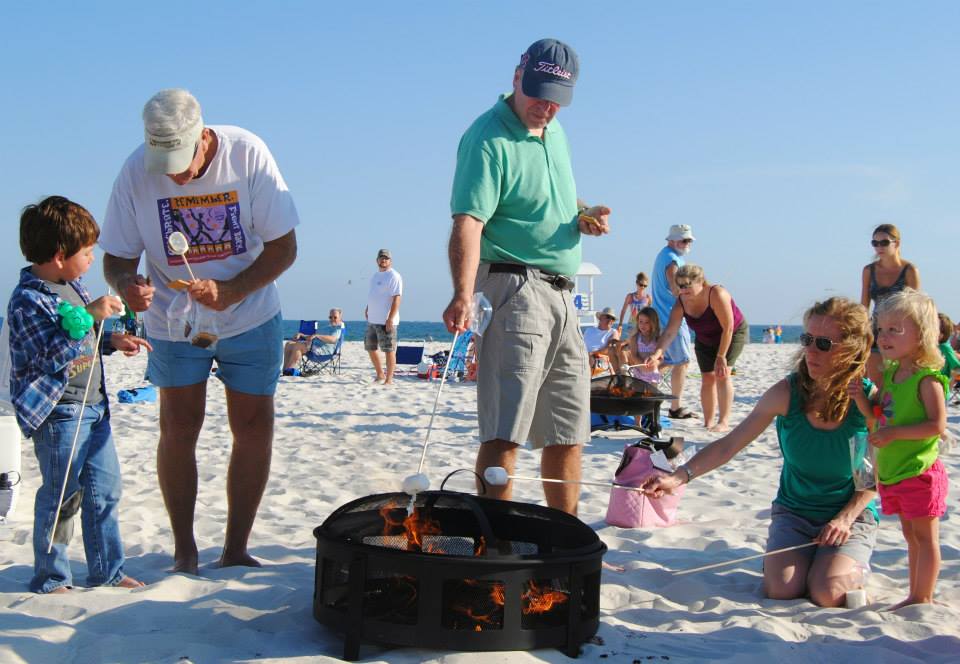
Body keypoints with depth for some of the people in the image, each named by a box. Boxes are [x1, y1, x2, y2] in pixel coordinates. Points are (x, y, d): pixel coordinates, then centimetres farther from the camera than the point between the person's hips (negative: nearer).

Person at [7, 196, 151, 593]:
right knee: (61, 497, 0)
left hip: (93, 408, 9)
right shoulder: (27, 300, -17)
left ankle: (106, 571, 21)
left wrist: (112, 340, 12)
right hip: (58, 414, -9)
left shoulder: (73, 286, 12)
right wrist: (90, 315, -29)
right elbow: (53, 355, -26)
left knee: (106, 489, 11)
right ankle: (50, 580, 15)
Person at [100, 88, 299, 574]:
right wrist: (126, 285, -34)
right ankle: (183, 548, 14)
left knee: (254, 429, 0)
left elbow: (283, 247, -18)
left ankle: (235, 549, 13)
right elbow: (116, 258, -10)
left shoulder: (247, 154, -22)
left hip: (250, 316, 0)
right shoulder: (136, 171, -19)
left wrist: (228, 292, -31)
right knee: (178, 431, -1)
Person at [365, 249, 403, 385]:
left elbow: (396, 298, -17)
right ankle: (380, 375, 27)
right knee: (370, 348, 15)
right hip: (372, 320, 9)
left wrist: (390, 319, -22)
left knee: (389, 350, -5)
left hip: (386, 321, -9)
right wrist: (367, 308, 16)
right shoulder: (376, 275, 17)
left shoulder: (394, 276, -10)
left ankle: (389, 379, 0)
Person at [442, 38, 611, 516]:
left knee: (568, 431, 14)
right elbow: (468, 223, -26)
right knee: (505, 431, -14)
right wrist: (463, 294, -40)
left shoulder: (553, 130, 14)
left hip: (560, 294, 9)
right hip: (514, 286, -9)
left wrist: (585, 214, 6)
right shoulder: (488, 139, -13)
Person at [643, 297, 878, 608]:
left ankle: (852, 564, 13)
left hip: (851, 514, -1)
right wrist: (679, 476, -26)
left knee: (827, 595, -22)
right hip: (793, 510, 1)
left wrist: (845, 518, -18)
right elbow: (728, 445, -13)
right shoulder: (787, 393, -14)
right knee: (781, 590, -20)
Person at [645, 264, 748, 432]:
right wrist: (658, 351, -46)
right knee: (707, 378, 2)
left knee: (722, 373, -19)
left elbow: (728, 328, -32)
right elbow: (670, 331, -29)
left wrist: (721, 357, -31)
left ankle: (724, 422, -18)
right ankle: (708, 423, 11)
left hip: (733, 334, -5)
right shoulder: (681, 303, -21)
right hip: (705, 340, 5)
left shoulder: (717, 294, -36)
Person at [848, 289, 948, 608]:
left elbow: (937, 425, -22)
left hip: (920, 471, -8)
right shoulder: (889, 374, 8)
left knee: (925, 536, 2)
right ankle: (917, 596, 27)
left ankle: (922, 598, 10)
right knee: (911, 535, 17)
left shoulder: (928, 379, -16)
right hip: (892, 471, 8)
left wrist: (895, 433, -25)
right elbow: (874, 415, 10)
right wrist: (857, 393, -8)